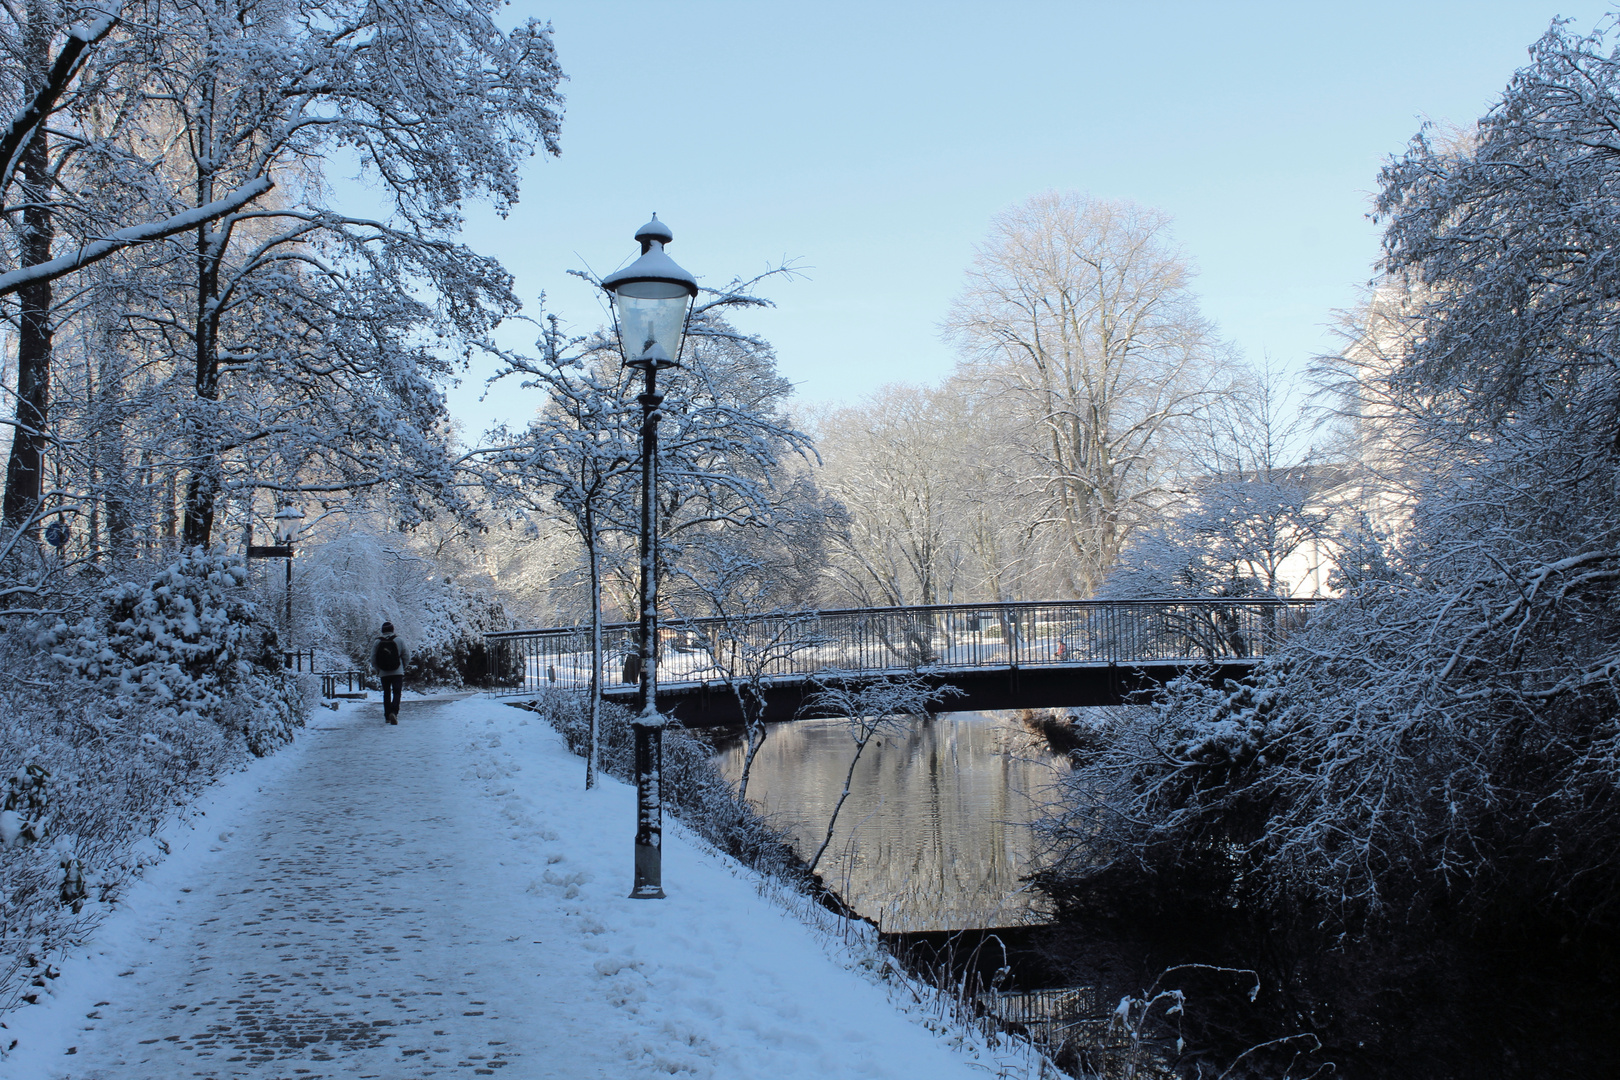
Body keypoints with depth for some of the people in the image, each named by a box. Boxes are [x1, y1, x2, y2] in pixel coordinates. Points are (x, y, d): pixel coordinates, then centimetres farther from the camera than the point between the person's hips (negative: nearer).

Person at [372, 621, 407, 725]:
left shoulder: (377, 642, -1)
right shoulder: (399, 641, -3)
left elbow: (373, 659, -2)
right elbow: (406, 656, -2)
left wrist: (377, 670, 13)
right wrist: (403, 667, 14)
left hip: (383, 673, 2)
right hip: (397, 672, -2)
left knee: (386, 694, 13)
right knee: (397, 693, -3)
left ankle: (387, 716, 15)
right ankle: (393, 712, -26)